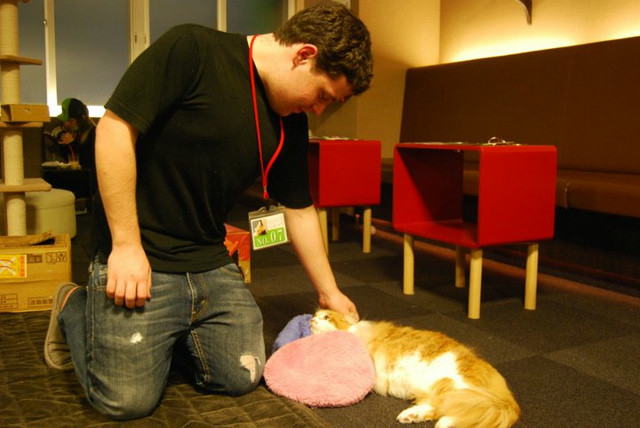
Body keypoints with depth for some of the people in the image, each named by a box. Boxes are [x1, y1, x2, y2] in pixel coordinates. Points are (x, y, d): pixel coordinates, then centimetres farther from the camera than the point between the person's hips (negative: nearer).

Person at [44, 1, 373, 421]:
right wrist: (126, 244, -17)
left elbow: (299, 209, 13)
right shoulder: (191, 49, -16)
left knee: (243, 378, 0)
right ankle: (75, 307, 22)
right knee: (128, 401, -5)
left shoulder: (291, 125, 4)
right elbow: (115, 128, -18)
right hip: (141, 260, -6)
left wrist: (329, 291, 18)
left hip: (212, 264, 6)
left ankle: (175, 333, 26)